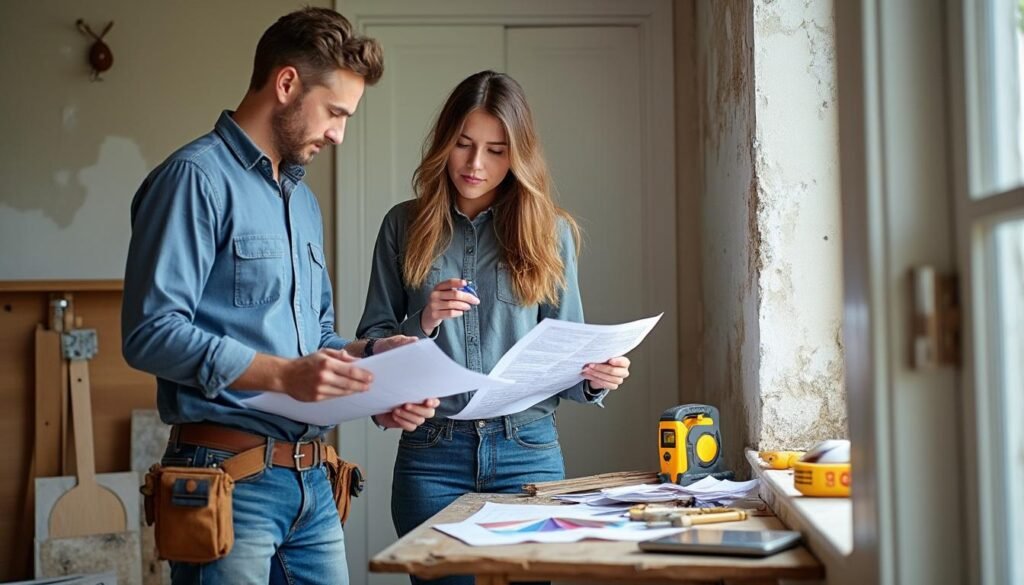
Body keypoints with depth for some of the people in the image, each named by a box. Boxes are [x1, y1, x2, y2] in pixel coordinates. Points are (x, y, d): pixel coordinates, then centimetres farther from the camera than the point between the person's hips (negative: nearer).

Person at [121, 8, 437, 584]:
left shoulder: (304, 201, 18)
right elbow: (151, 332, -18)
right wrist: (282, 375, -25)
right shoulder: (198, 178, -9)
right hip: (229, 476, -8)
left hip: (314, 480, 8)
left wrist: (365, 353, 4)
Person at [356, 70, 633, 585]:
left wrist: (594, 378, -16)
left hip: (526, 451, 1)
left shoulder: (549, 231, 5)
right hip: (431, 454, 0)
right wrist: (422, 324, -14)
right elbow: (370, 343, 5)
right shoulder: (405, 226, 5)